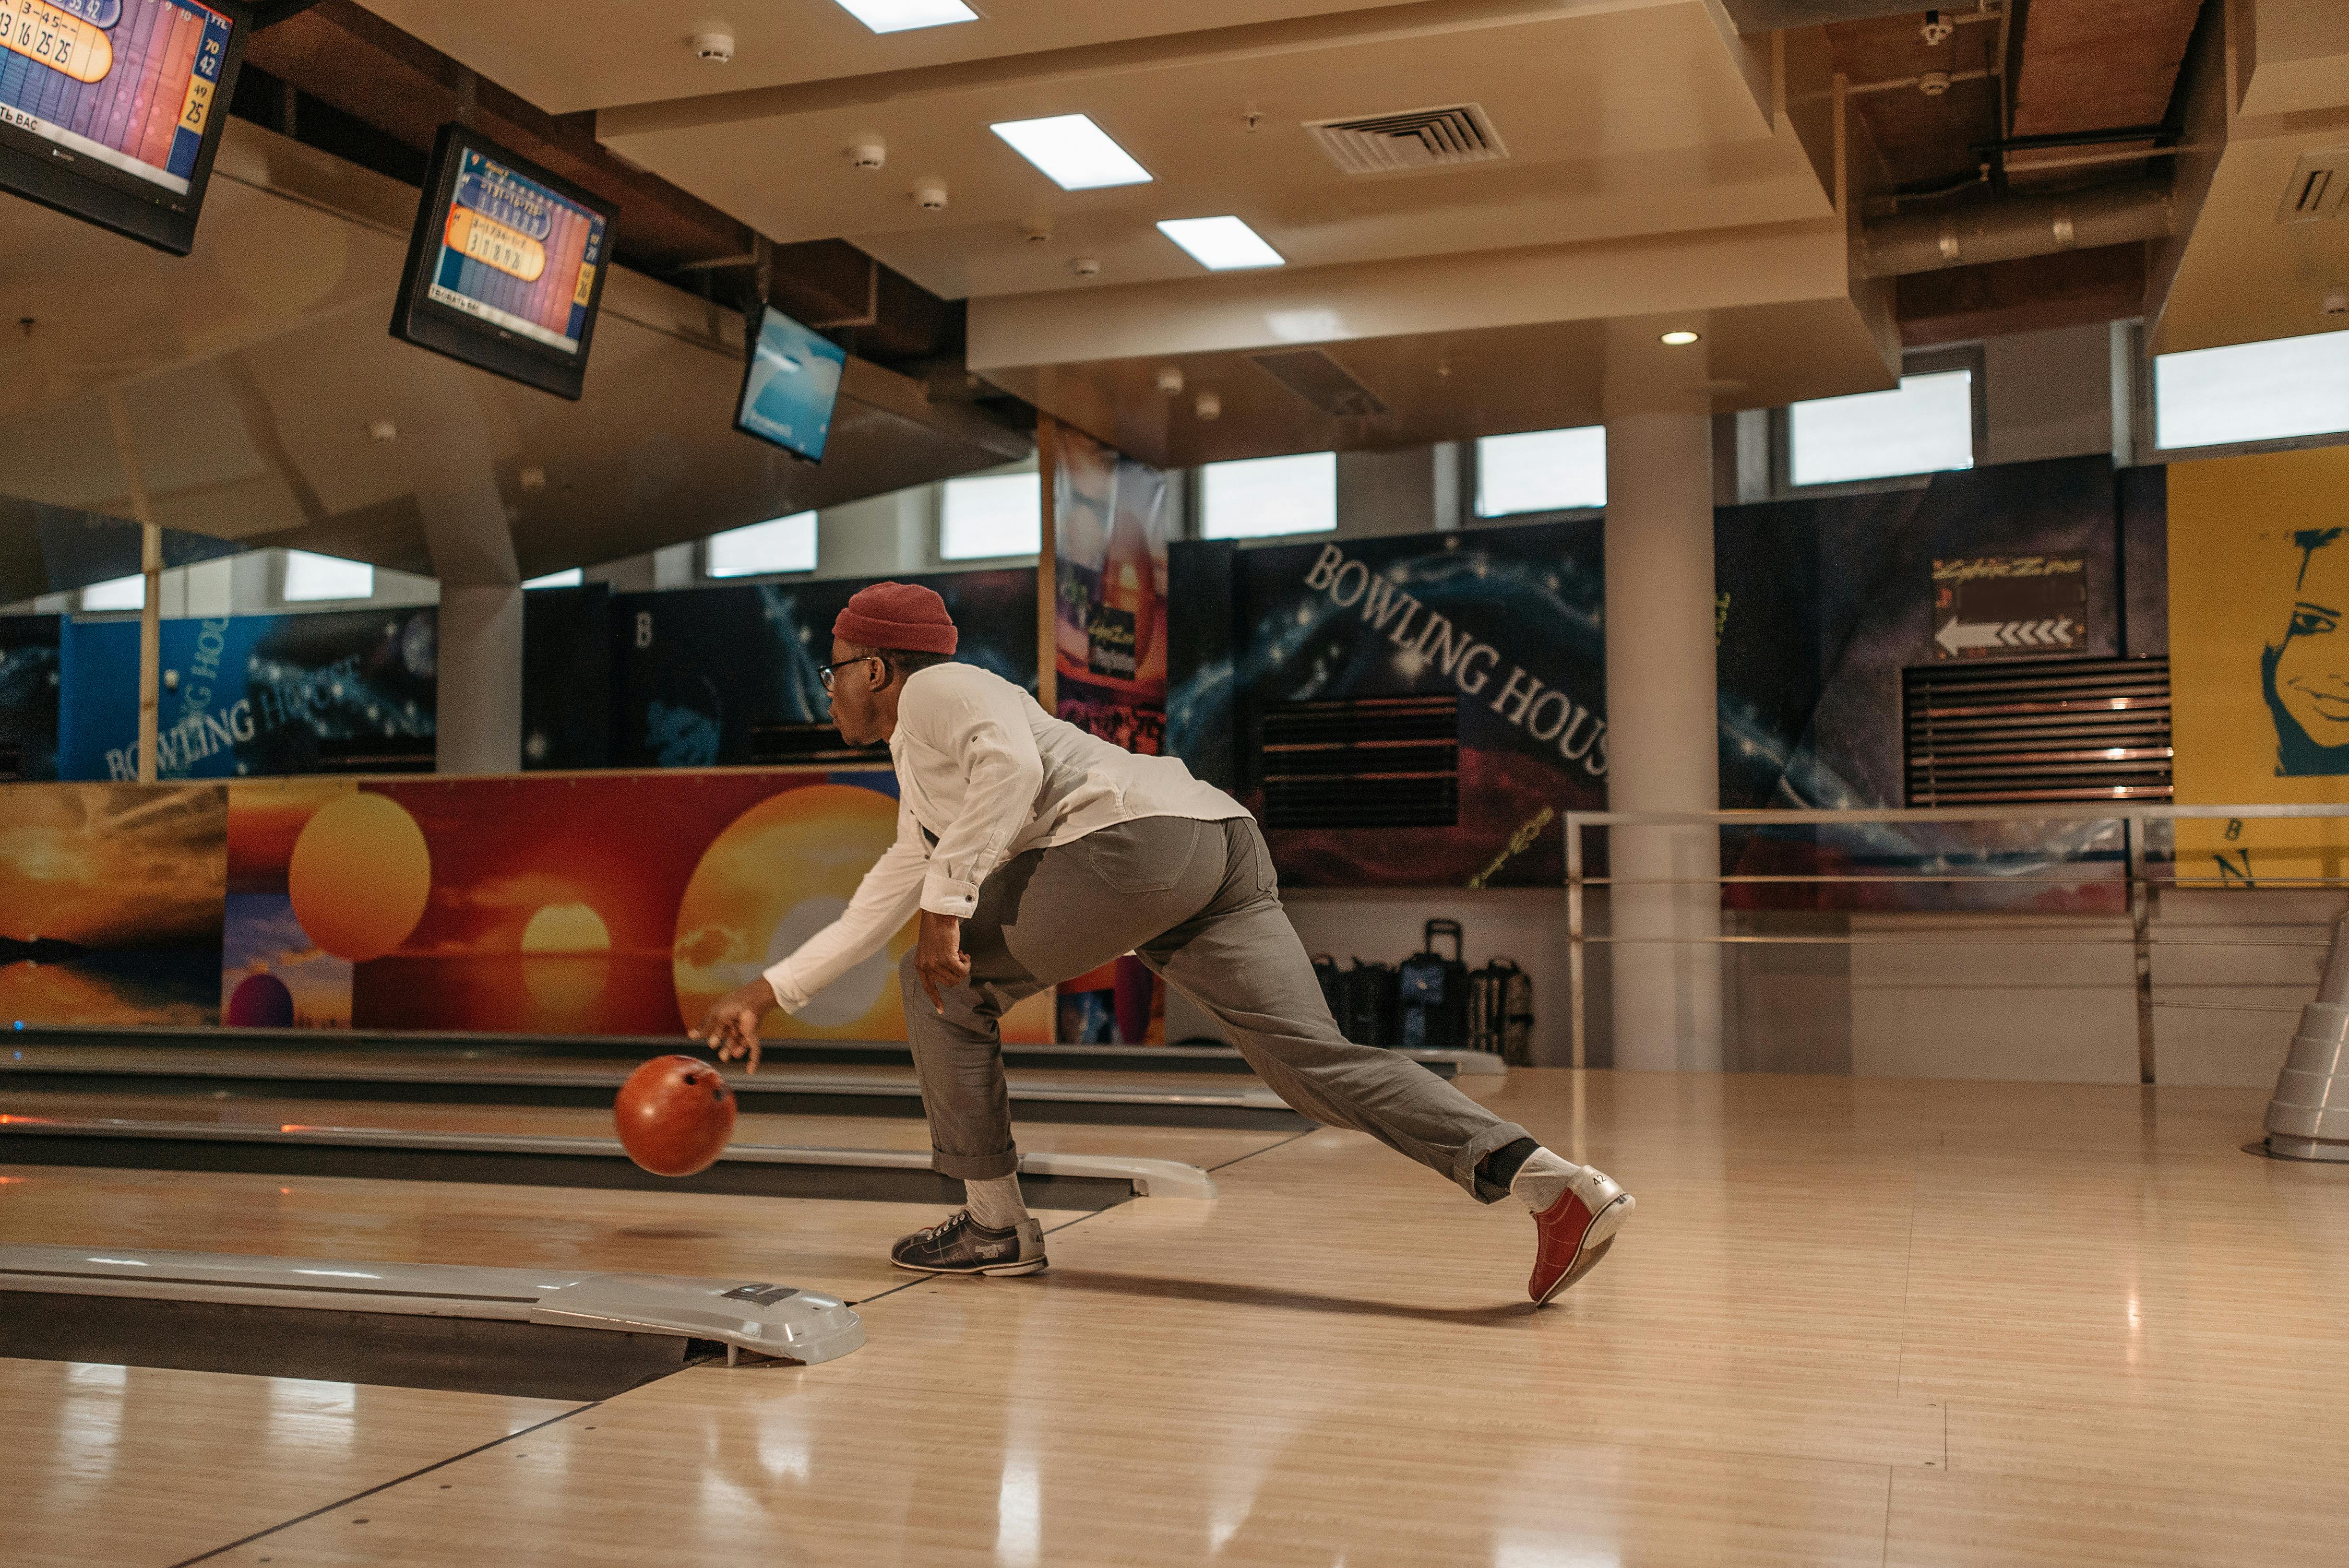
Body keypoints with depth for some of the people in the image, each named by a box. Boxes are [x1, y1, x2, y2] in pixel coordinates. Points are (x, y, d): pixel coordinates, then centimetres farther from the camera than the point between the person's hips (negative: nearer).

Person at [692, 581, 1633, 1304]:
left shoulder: (935, 691, 11)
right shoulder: (920, 783, 39)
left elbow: (1013, 765, -11)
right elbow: (877, 913, 44)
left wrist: (947, 900, -12)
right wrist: (766, 995, 46)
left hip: (1139, 836, -9)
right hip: (1224, 851, 9)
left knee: (946, 989, 10)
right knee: (1313, 1058, -6)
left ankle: (993, 1223, 14)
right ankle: (1545, 1182, -21)